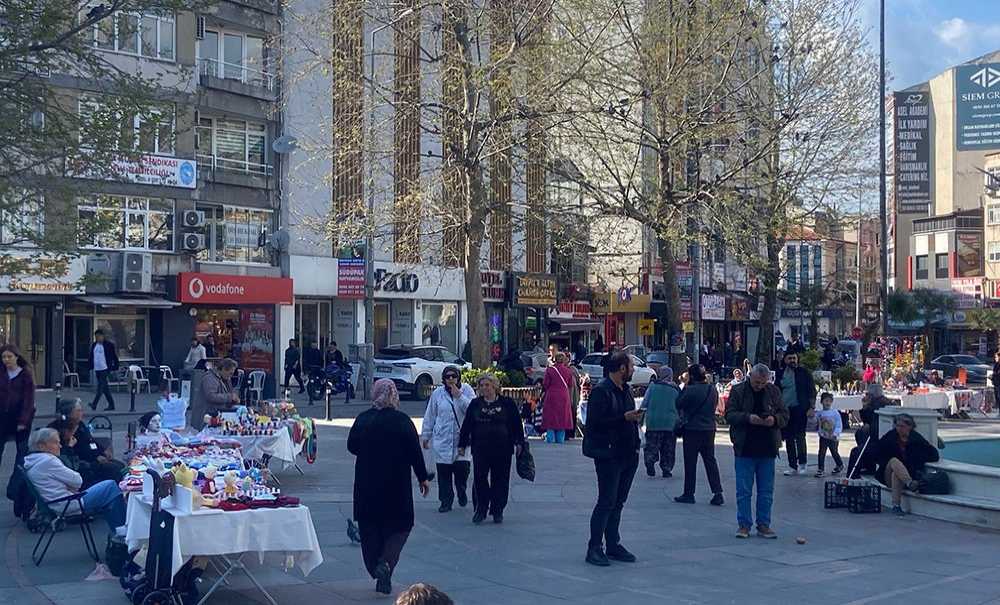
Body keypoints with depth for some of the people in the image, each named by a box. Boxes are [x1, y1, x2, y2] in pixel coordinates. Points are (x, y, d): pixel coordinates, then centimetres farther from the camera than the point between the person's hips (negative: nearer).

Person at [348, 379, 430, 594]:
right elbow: (414, 452, -9)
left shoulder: (362, 419, -1)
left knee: (370, 528, 14)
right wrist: (422, 478, 1)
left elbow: (351, 446, 8)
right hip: (396, 485, -3)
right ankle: (385, 563, -13)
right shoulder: (402, 421, -10)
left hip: (366, 485, 3)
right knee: (399, 526, 7)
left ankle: (375, 569, 15)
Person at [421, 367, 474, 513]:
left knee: (462, 468, -6)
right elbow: (429, 417, 13)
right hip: (442, 439, 1)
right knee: (443, 472, 2)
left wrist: (459, 396, -15)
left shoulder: (467, 390, 3)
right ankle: (446, 501, 13)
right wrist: (425, 436, 15)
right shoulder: (437, 393, 7)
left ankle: (461, 491, 24)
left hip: (462, 437, -1)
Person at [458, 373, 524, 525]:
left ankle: (497, 511, 15)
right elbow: (466, 425, 9)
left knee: (500, 480, 4)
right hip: (480, 450, 1)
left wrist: (519, 442, 2)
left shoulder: (507, 403, 3)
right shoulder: (475, 404, 7)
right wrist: (462, 444, 6)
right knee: (479, 479, -3)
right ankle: (481, 510, 8)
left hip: (502, 450, -1)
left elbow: (517, 424, 6)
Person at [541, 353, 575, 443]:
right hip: (564, 396, 2)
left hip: (551, 396, -2)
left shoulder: (549, 370, -9)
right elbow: (570, 386, 4)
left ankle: (550, 438, 4)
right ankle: (560, 439, 11)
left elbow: (545, 385, -4)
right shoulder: (569, 371, -2)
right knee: (562, 417, 10)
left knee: (550, 416, 6)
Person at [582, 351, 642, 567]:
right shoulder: (601, 391, -12)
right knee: (607, 502, -6)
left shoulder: (626, 390, 16)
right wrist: (624, 418, -21)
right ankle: (595, 548, 0)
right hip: (609, 455, -8)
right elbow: (595, 422, -20)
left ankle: (613, 545, 21)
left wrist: (635, 418, 7)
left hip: (627, 454, 9)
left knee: (618, 502, 13)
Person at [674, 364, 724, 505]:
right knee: (710, 461, 10)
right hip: (709, 429, 5)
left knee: (690, 463, 4)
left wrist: (685, 387, -1)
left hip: (692, 430, -5)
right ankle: (718, 493, 4)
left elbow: (679, 404, -7)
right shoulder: (713, 389, 2)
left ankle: (689, 494, 10)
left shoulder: (690, 390, -18)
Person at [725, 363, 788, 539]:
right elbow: (729, 415, -5)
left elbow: (785, 415, 8)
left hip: (767, 449, 2)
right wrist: (747, 418, -21)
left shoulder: (773, 392, 6)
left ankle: (764, 525, 17)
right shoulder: (738, 391, -1)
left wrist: (774, 419, -14)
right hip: (745, 450, -2)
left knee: (766, 491, 8)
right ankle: (744, 525, 10)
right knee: (743, 491, 2)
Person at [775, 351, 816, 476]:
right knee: (789, 439, 6)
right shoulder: (780, 374, 11)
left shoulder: (804, 373, 2)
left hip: (800, 409, -4)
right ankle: (792, 466, 13)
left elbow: (812, 392, 0)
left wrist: (811, 408, -8)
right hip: (785, 410, 4)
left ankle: (802, 463, 1)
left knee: (800, 436, -11)